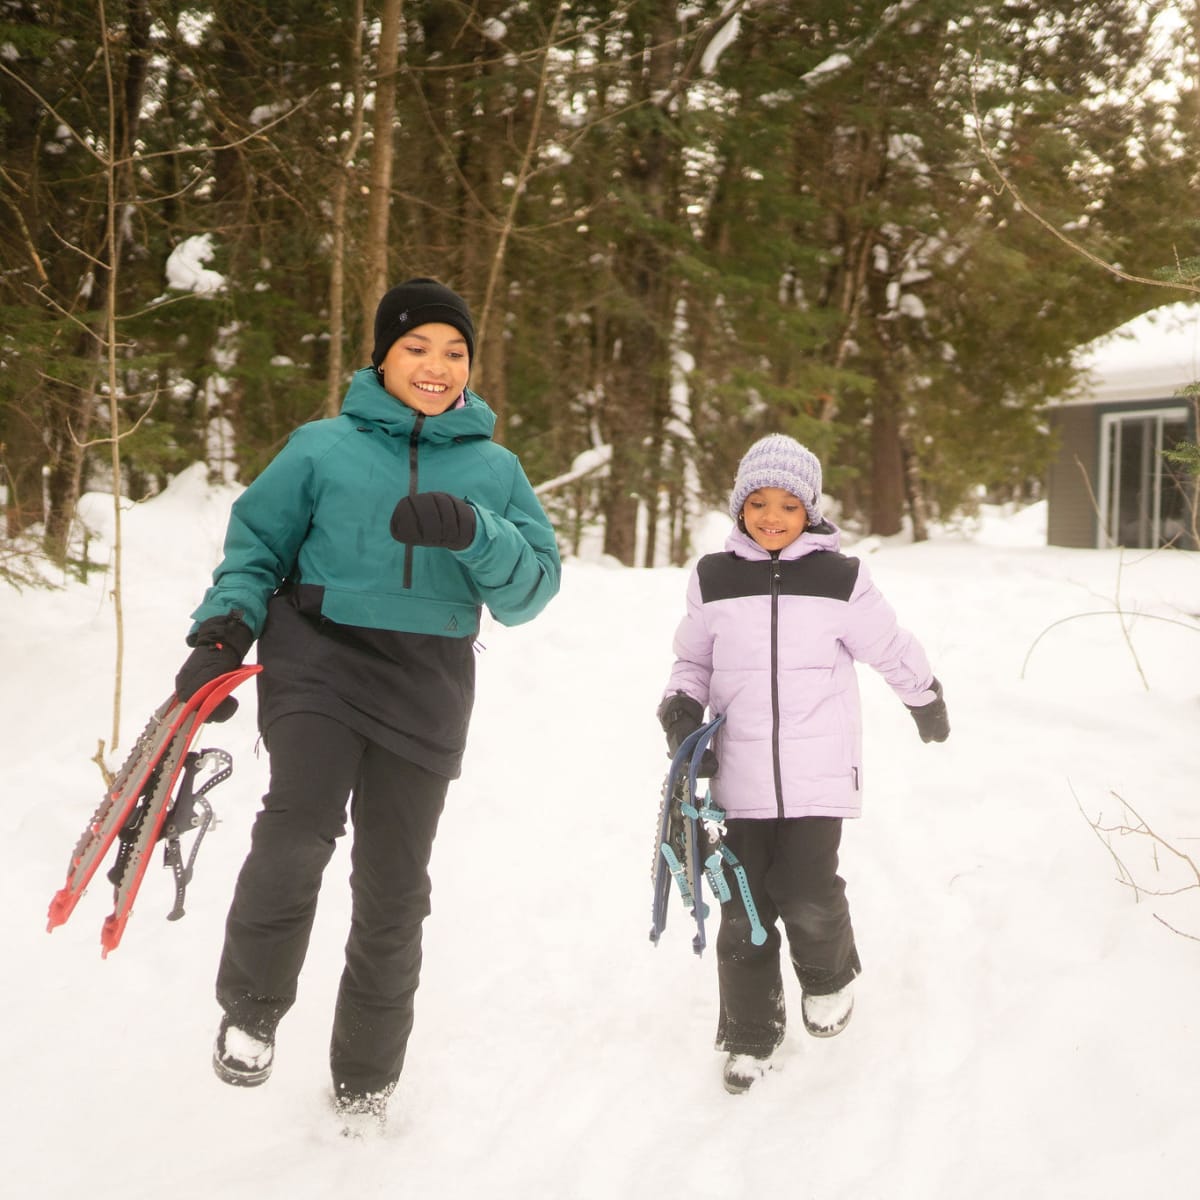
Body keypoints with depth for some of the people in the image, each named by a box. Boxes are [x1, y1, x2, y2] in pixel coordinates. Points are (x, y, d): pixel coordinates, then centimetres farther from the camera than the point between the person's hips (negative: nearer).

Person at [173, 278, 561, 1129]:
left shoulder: (494, 469, 9)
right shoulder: (323, 448, 5)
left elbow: (533, 587, 2)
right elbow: (258, 544, 12)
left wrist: (473, 534, -17)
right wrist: (223, 632, -4)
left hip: (426, 686, 2)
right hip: (319, 659, -2)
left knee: (393, 885, 6)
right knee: (298, 831, -26)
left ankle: (366, 1076, 24)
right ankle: (252, 1008, -1)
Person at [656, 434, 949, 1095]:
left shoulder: (840, 580, -2)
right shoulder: (713, 579, 3)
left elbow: (892, 649, 12)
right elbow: (694, 658, 17)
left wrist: (928, 704, 25)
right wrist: (681, 704, -2)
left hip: (818, 771, -2)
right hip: (740, 771, 2)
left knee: (807, 896, -10)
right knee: (743, 909, 4)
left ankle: (829, 975, 24)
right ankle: (750, 1034, 22)